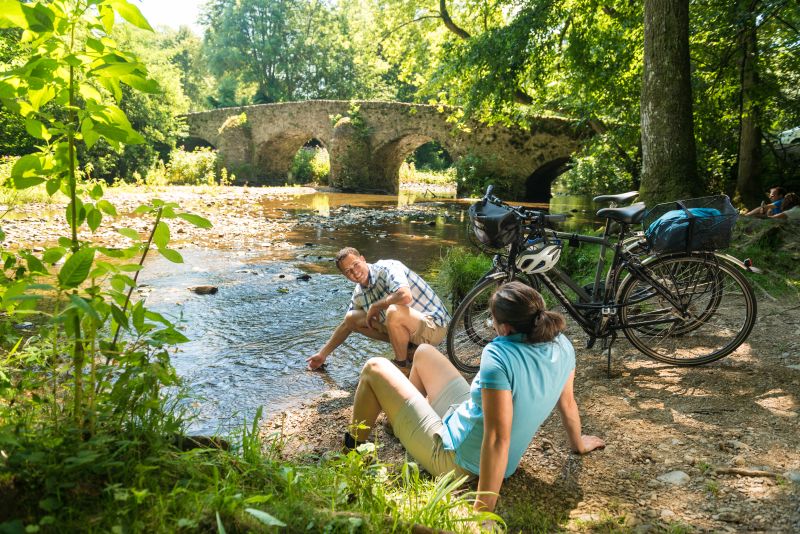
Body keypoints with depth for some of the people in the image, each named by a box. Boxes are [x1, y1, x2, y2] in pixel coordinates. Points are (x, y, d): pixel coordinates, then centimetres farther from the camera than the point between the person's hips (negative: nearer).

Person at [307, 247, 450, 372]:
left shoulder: (388, 267, -20)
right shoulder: (359, 293, 3)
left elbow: (405, 296, -40)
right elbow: (346, 325, 19)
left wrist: (375, 307, -22)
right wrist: (323, 354, 20)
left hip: (434, 326, -8)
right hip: (406, 327, 8)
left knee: (394, 311, -38)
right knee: (352, 318, 5)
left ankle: (402, 365, -12)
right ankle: (408, 347, 8)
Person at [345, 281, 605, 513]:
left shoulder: (499, 355, -34)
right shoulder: (562, 345, -11)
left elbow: (498, 437, -36)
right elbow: (567, 402, 4)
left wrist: (483, 510, -30)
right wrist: (577, 443, 23)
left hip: (453, 460, -8)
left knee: (374, 369, 4)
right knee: (423, 352, 22)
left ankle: (354, 447, 26)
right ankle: (400, 417, 49)